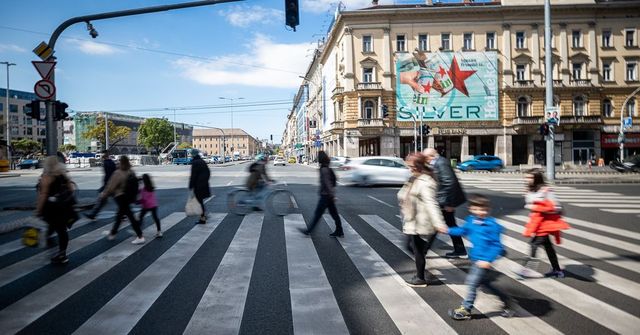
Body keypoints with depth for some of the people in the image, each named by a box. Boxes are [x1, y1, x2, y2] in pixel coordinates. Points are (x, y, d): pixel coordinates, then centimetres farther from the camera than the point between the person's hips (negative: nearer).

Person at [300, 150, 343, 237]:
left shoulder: (324, 169, -18)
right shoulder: (327, 168, 12)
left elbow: (327, 183, -21)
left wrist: (332, 195, -23)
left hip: (325, 196, -9)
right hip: (329, 195, 9)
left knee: (317, 213, -1)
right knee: (334, 214, 11)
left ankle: (309, 230, 8)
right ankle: (339, 232, 15)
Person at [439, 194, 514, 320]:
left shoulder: (491, 225, -21)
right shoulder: (471, 220, 0)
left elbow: (496, 245, -19)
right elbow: (464, 230, 21)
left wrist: (488, 260, -25)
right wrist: (449, 230, 17)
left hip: (484, 261, -8)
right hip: (476, 258, 8)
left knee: (472, 283, -3)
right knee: (484, 282, 21)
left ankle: (465, 310, 11)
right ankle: (505, 299, 41)